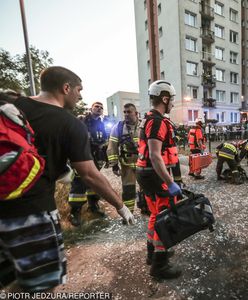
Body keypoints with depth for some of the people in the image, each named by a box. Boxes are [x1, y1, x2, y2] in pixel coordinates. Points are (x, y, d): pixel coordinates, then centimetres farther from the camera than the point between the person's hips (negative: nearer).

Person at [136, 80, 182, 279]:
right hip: (156, 175, -10)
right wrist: (170, 183, -24)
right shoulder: (158, 122, -17)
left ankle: (153, 252, 40)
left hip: (148, 173, 10)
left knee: (157, 215, 22)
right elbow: (155, 156, -26)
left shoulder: (149, 119, 15)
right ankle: (160, 265, 19)